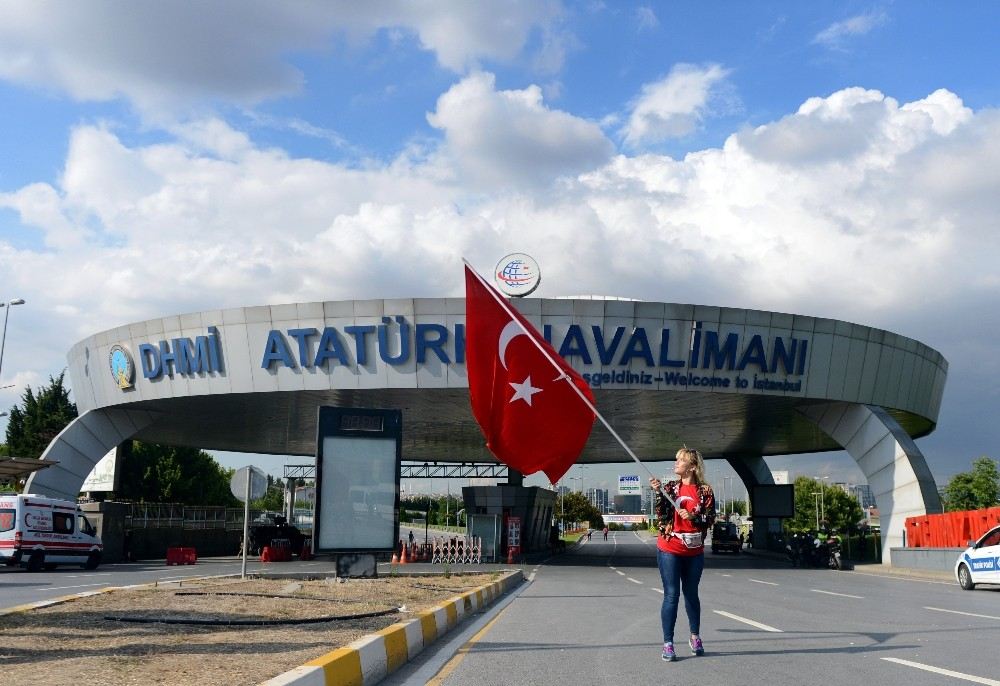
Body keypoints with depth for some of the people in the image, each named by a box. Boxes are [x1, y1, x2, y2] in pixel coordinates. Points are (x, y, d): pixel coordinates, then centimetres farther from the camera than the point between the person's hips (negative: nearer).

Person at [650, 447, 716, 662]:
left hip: (694, 552, 1)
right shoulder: (670, 487, 1)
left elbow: (710, 520, -4)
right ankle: (668, 644, 1)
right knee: (671, 595, -3)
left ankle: (695, 637, 32)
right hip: (669, 550, -1)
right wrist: (658, 492, -17)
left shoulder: (705, 491, -1)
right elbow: (661, 514, -7)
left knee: (691, 594, 14)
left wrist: (692, 517, -20)